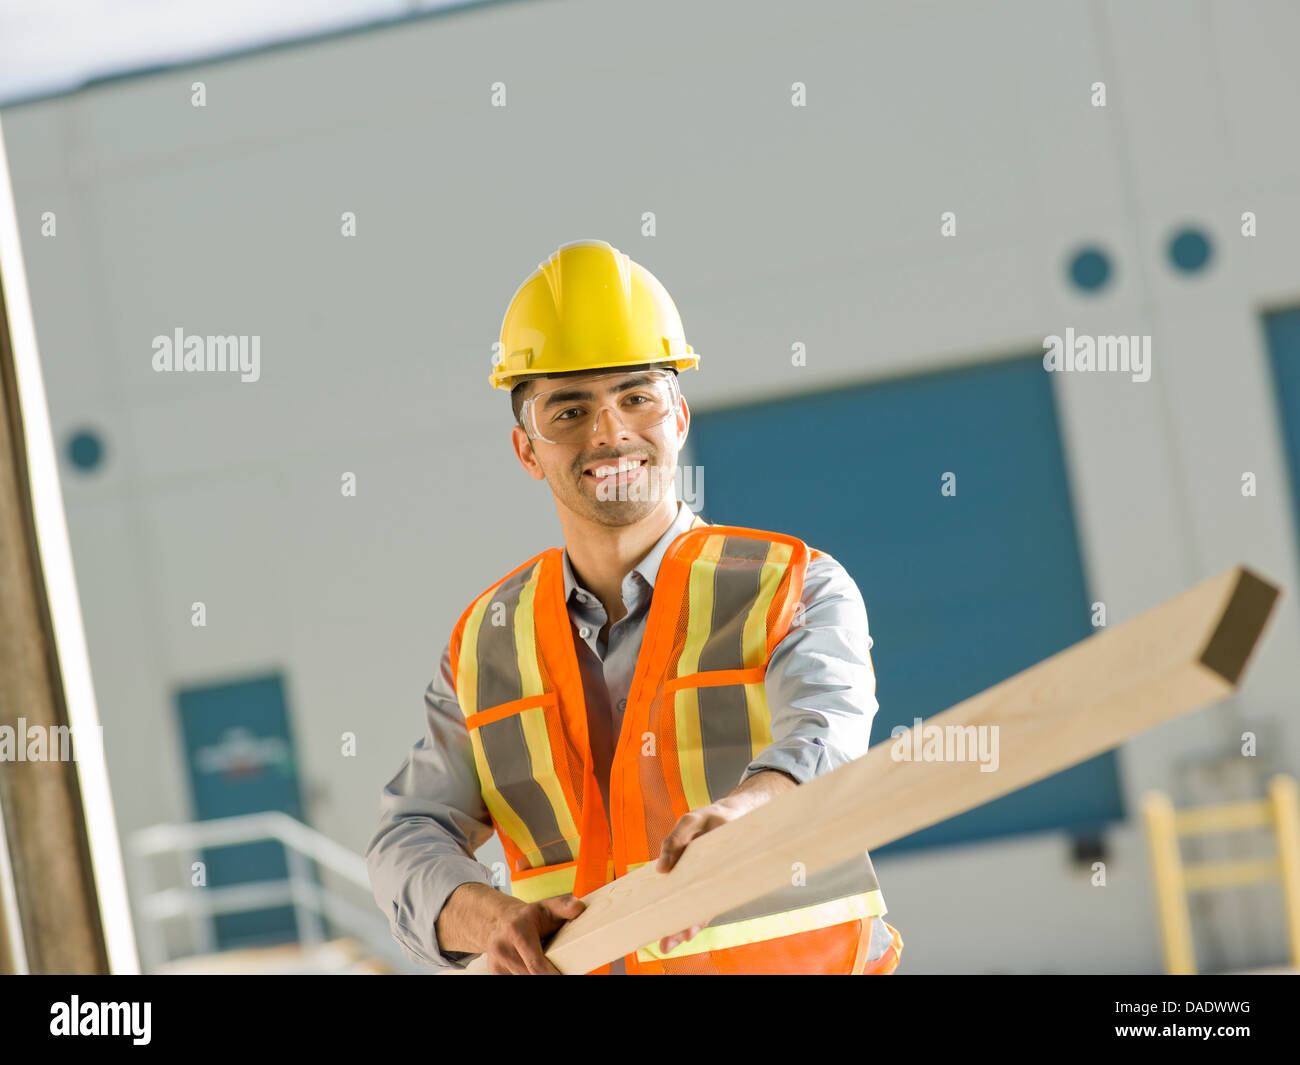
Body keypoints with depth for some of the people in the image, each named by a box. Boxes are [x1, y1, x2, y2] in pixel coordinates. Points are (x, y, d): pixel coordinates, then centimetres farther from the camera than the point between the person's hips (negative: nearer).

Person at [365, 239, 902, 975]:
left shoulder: (799, 592, -1)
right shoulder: (486, 645, 9)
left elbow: (823, 741, -20)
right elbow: (412, 842, 4)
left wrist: (734, 814, -41)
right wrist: (491, 918, -18)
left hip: (795, 961, -1)